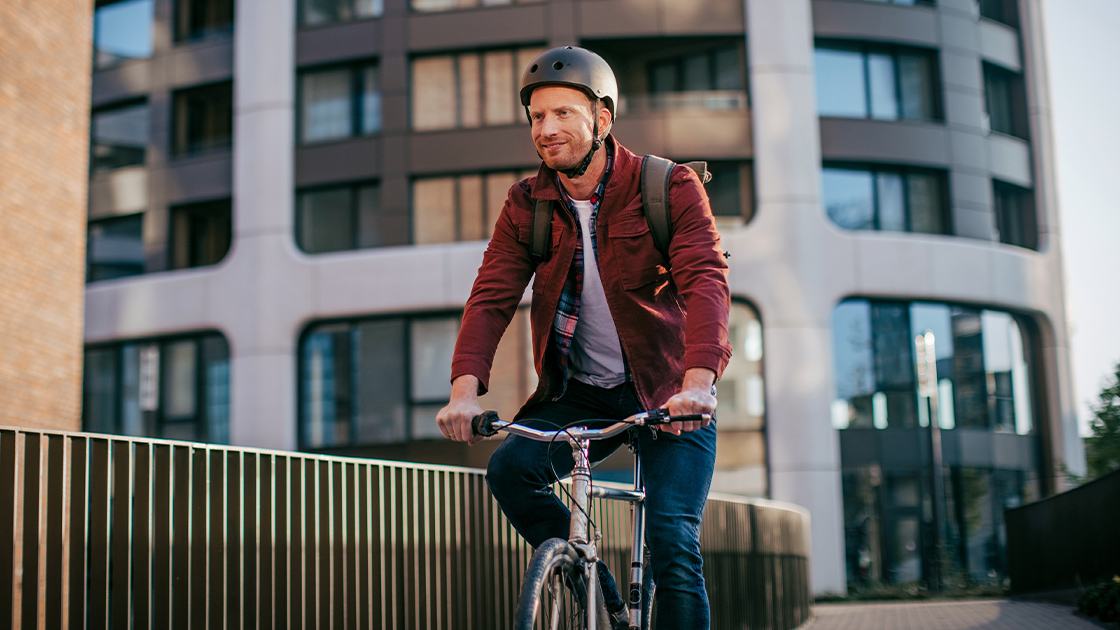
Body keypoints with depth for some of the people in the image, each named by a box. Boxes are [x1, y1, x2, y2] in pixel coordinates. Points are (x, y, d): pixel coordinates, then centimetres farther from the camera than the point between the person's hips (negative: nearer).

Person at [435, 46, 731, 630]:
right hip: (579, 395, 3)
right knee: (510, 467, -22)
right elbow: (492, 296, -10)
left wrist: (698, 382, -42)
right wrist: (465, 388, -28)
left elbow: (706, 281, -24)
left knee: (672, 545, -17)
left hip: (667, 394, -3)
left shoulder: (670, 187, -11)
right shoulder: (526, 205, 0)